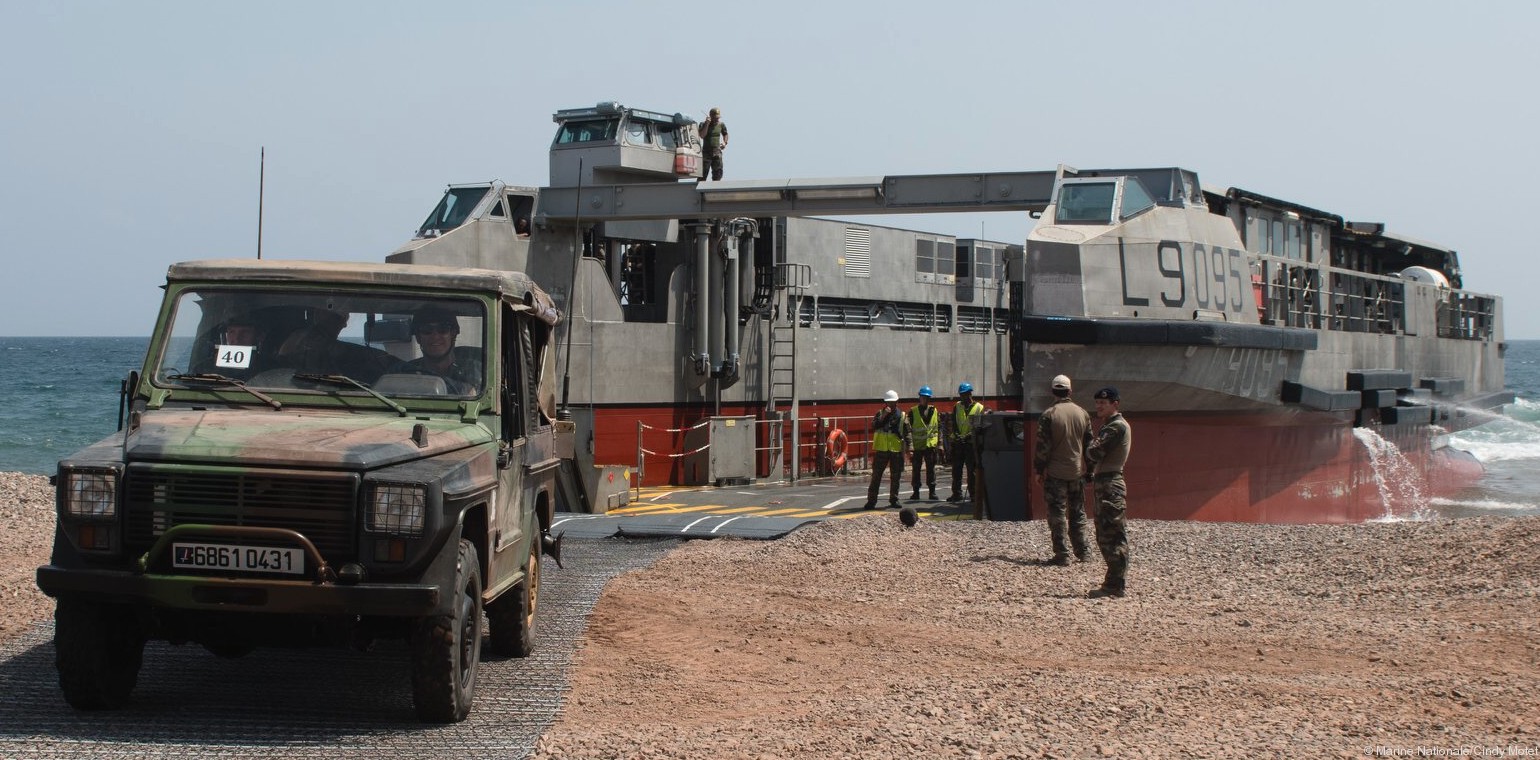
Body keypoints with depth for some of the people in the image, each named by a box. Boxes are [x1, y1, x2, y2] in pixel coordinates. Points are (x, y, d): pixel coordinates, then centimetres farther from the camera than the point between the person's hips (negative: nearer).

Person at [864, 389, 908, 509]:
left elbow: (907, 433, 6)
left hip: (897, 450, 1)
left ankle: (894, 500, 17)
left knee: (896, 477, 6)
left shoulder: (902, 416, 5)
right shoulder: (880, 413, 5)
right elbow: (874, 427, -10)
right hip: (881, 449, -1)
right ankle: (871, 500, -1)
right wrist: (883, 416, -18)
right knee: (876, 476, -2)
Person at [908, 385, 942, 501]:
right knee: (916, 470, 4)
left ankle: (932, 491, 8)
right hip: (917, 446, -1)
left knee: (931, 469, 2)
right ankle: (916, 492, 13)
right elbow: (909, 430, -5)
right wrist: (910, 447, -12)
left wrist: (939, 444, 8)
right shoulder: (913, 412, -2)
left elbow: (939, 429, 13)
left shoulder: (934, 411, 7)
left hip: (931, 445, 1)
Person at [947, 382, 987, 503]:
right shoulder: (957, 407, 13)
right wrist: (957, 434, -11)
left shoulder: (979, 408, 1)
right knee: (956, 469, 5)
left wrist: (970, 435, -20)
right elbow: (954, 423, 7)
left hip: (971, 442, -4)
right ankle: (957, 493, 11)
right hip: (957, 442, 4)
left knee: (972, 470, -3)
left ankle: (973, 493, 2)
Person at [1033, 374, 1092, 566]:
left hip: (1055, 473, -4)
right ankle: (1082, 552, 19)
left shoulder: (1048, 415, -12)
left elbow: (1042, 446, -12)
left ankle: (1062, 554, -3)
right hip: (1077, 471, 4)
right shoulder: (1083, 414, 3)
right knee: (1077, 513, 15)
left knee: (1058, 513, 0)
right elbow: (1089, 444, 9)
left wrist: (1039, 470, -4)